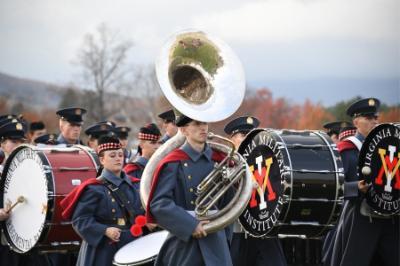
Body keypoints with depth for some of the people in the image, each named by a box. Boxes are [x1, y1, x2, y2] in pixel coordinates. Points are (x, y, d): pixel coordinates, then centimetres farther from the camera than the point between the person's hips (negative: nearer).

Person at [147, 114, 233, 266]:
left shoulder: (218, 160, 9)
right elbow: (159, 204, -14)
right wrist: (191, 225, -18)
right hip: (184, 240, -4)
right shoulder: (174, 163, -6)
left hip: (215, 241, 4)